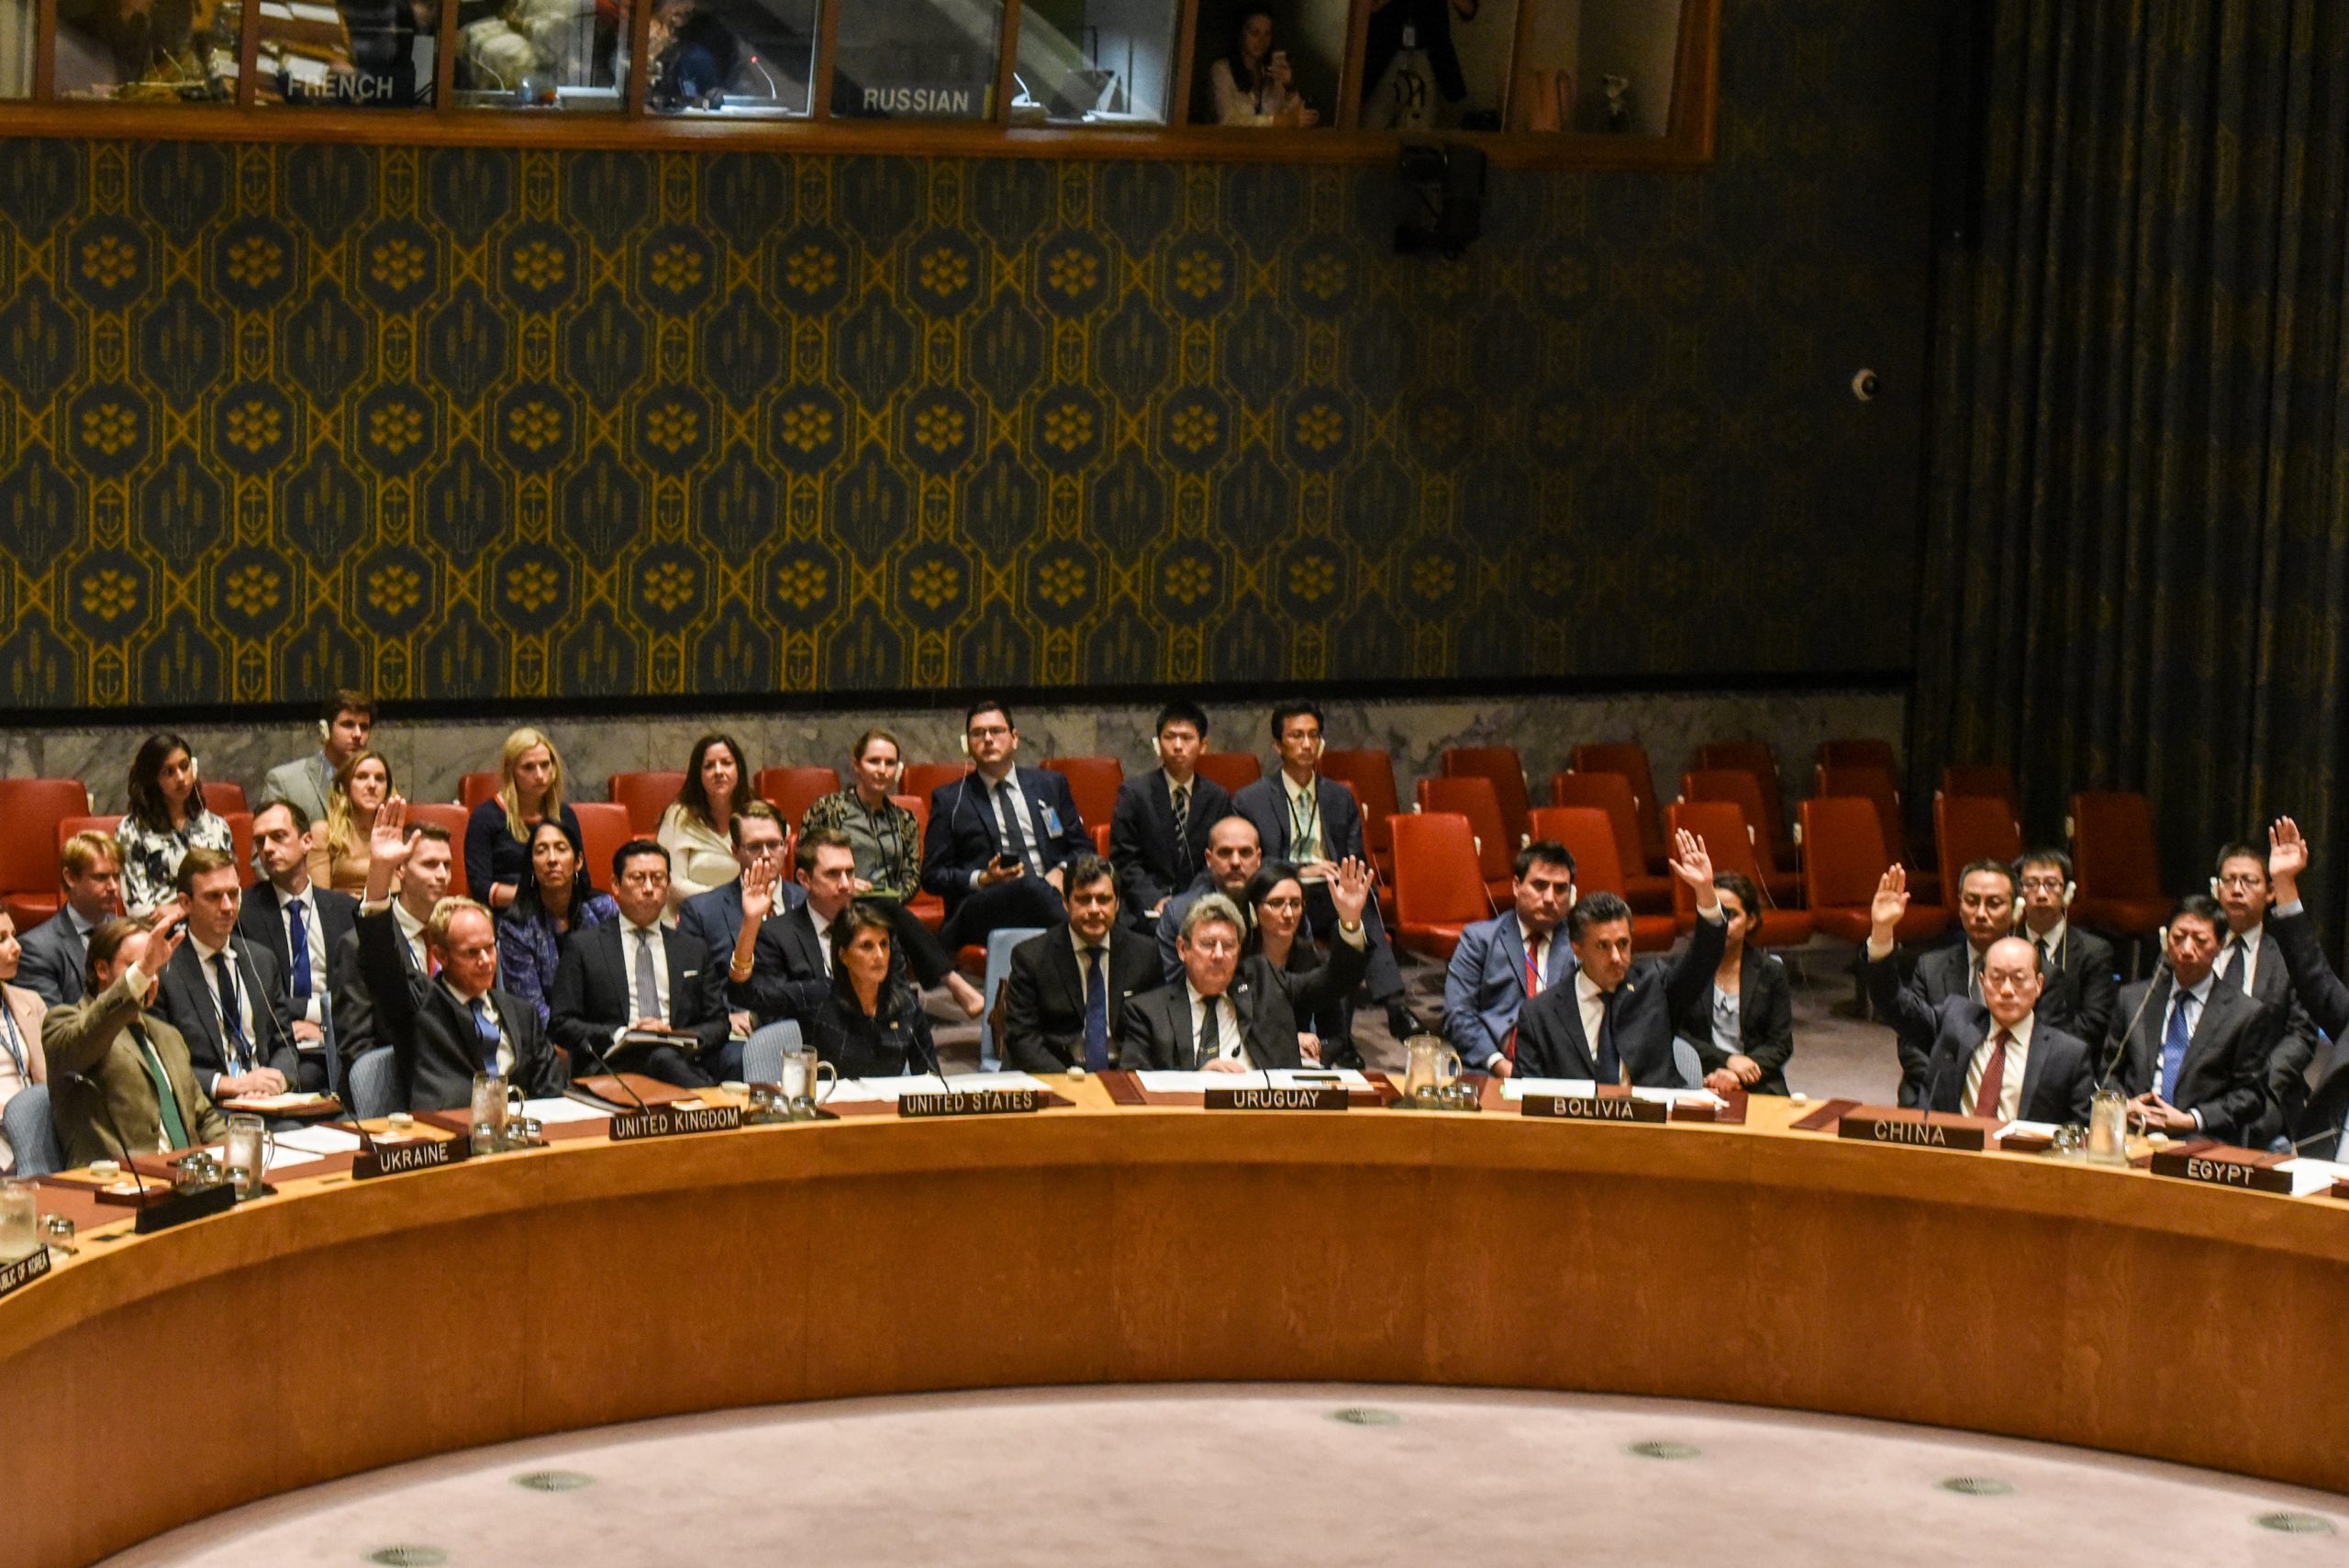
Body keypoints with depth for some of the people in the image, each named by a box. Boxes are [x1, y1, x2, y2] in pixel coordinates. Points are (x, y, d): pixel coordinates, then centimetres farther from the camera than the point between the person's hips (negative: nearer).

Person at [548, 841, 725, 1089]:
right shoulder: (583, 947, 13)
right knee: (664, 1059, -37)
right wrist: (621, 1035, -9)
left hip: (681, 1064, 2)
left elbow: (718, 1024, 20)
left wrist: (686, 1039, -2)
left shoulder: (693, 951, 23)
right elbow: (560, 1025, 6)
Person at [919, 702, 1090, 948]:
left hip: (1051, 893, 3)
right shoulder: (949, 800, 16)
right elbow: (932, 875, 11)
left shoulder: (1051, 785, 23)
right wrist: (982, 880, -7)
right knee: (1032, 887, -40)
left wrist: (1062, 871, -2)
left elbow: (1083, 848, 22)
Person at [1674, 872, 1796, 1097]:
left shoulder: (1771, 972, 11)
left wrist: (1736, 1076, -11)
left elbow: (1781, 1044, 6)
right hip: (1697, 1083, -2)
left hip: (1756, 1085, 2)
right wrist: (1727, 1060, -11)